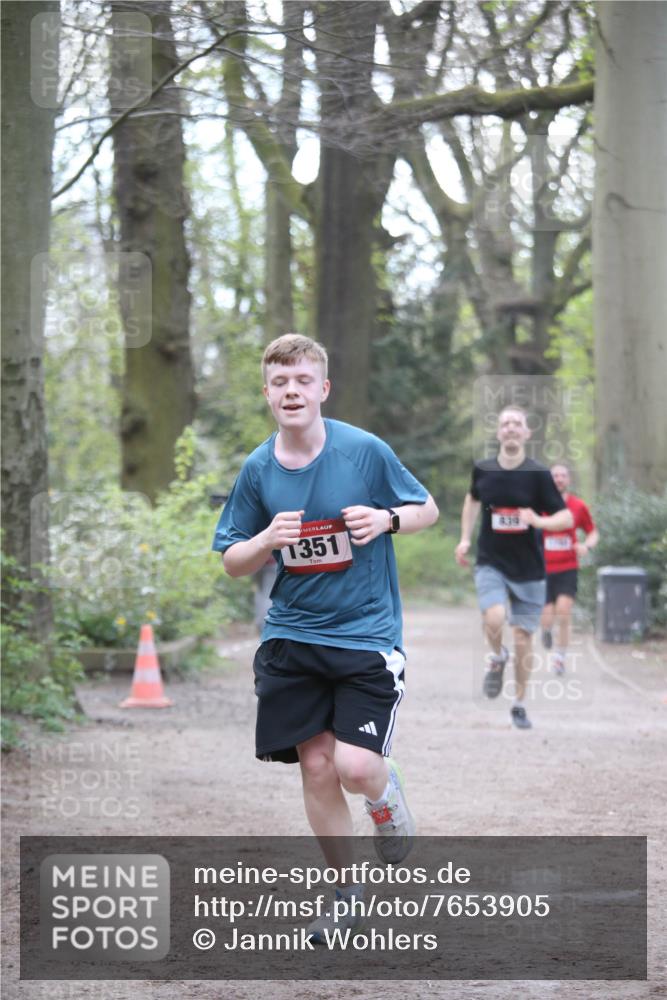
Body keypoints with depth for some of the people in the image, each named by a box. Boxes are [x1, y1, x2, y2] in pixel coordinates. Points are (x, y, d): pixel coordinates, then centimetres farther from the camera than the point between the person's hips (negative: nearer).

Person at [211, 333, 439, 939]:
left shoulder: (365, 451, -8)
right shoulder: (258, 469, 0)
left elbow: (428, 510, 5)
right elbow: (233, 564, 8)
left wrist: (387, 518, -16)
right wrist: (268, 540, -14)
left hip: (367, 635, -3)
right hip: (291, 636, 3)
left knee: (355, 767, -15)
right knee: (315, 766, 1)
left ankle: (386, 793, 23)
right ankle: (347, 893, 20)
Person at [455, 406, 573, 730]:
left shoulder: (538, 475, -8)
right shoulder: (482, 470, -1)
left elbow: (566, 518, -7)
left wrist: (539, 520, -26)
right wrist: (465, 539, 15)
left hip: (528, 569, 0)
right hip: (491, 563, 0)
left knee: (523, 638, 4)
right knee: (494, 619, -25)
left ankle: (520, 704, 23)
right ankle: (497, 658, 9)